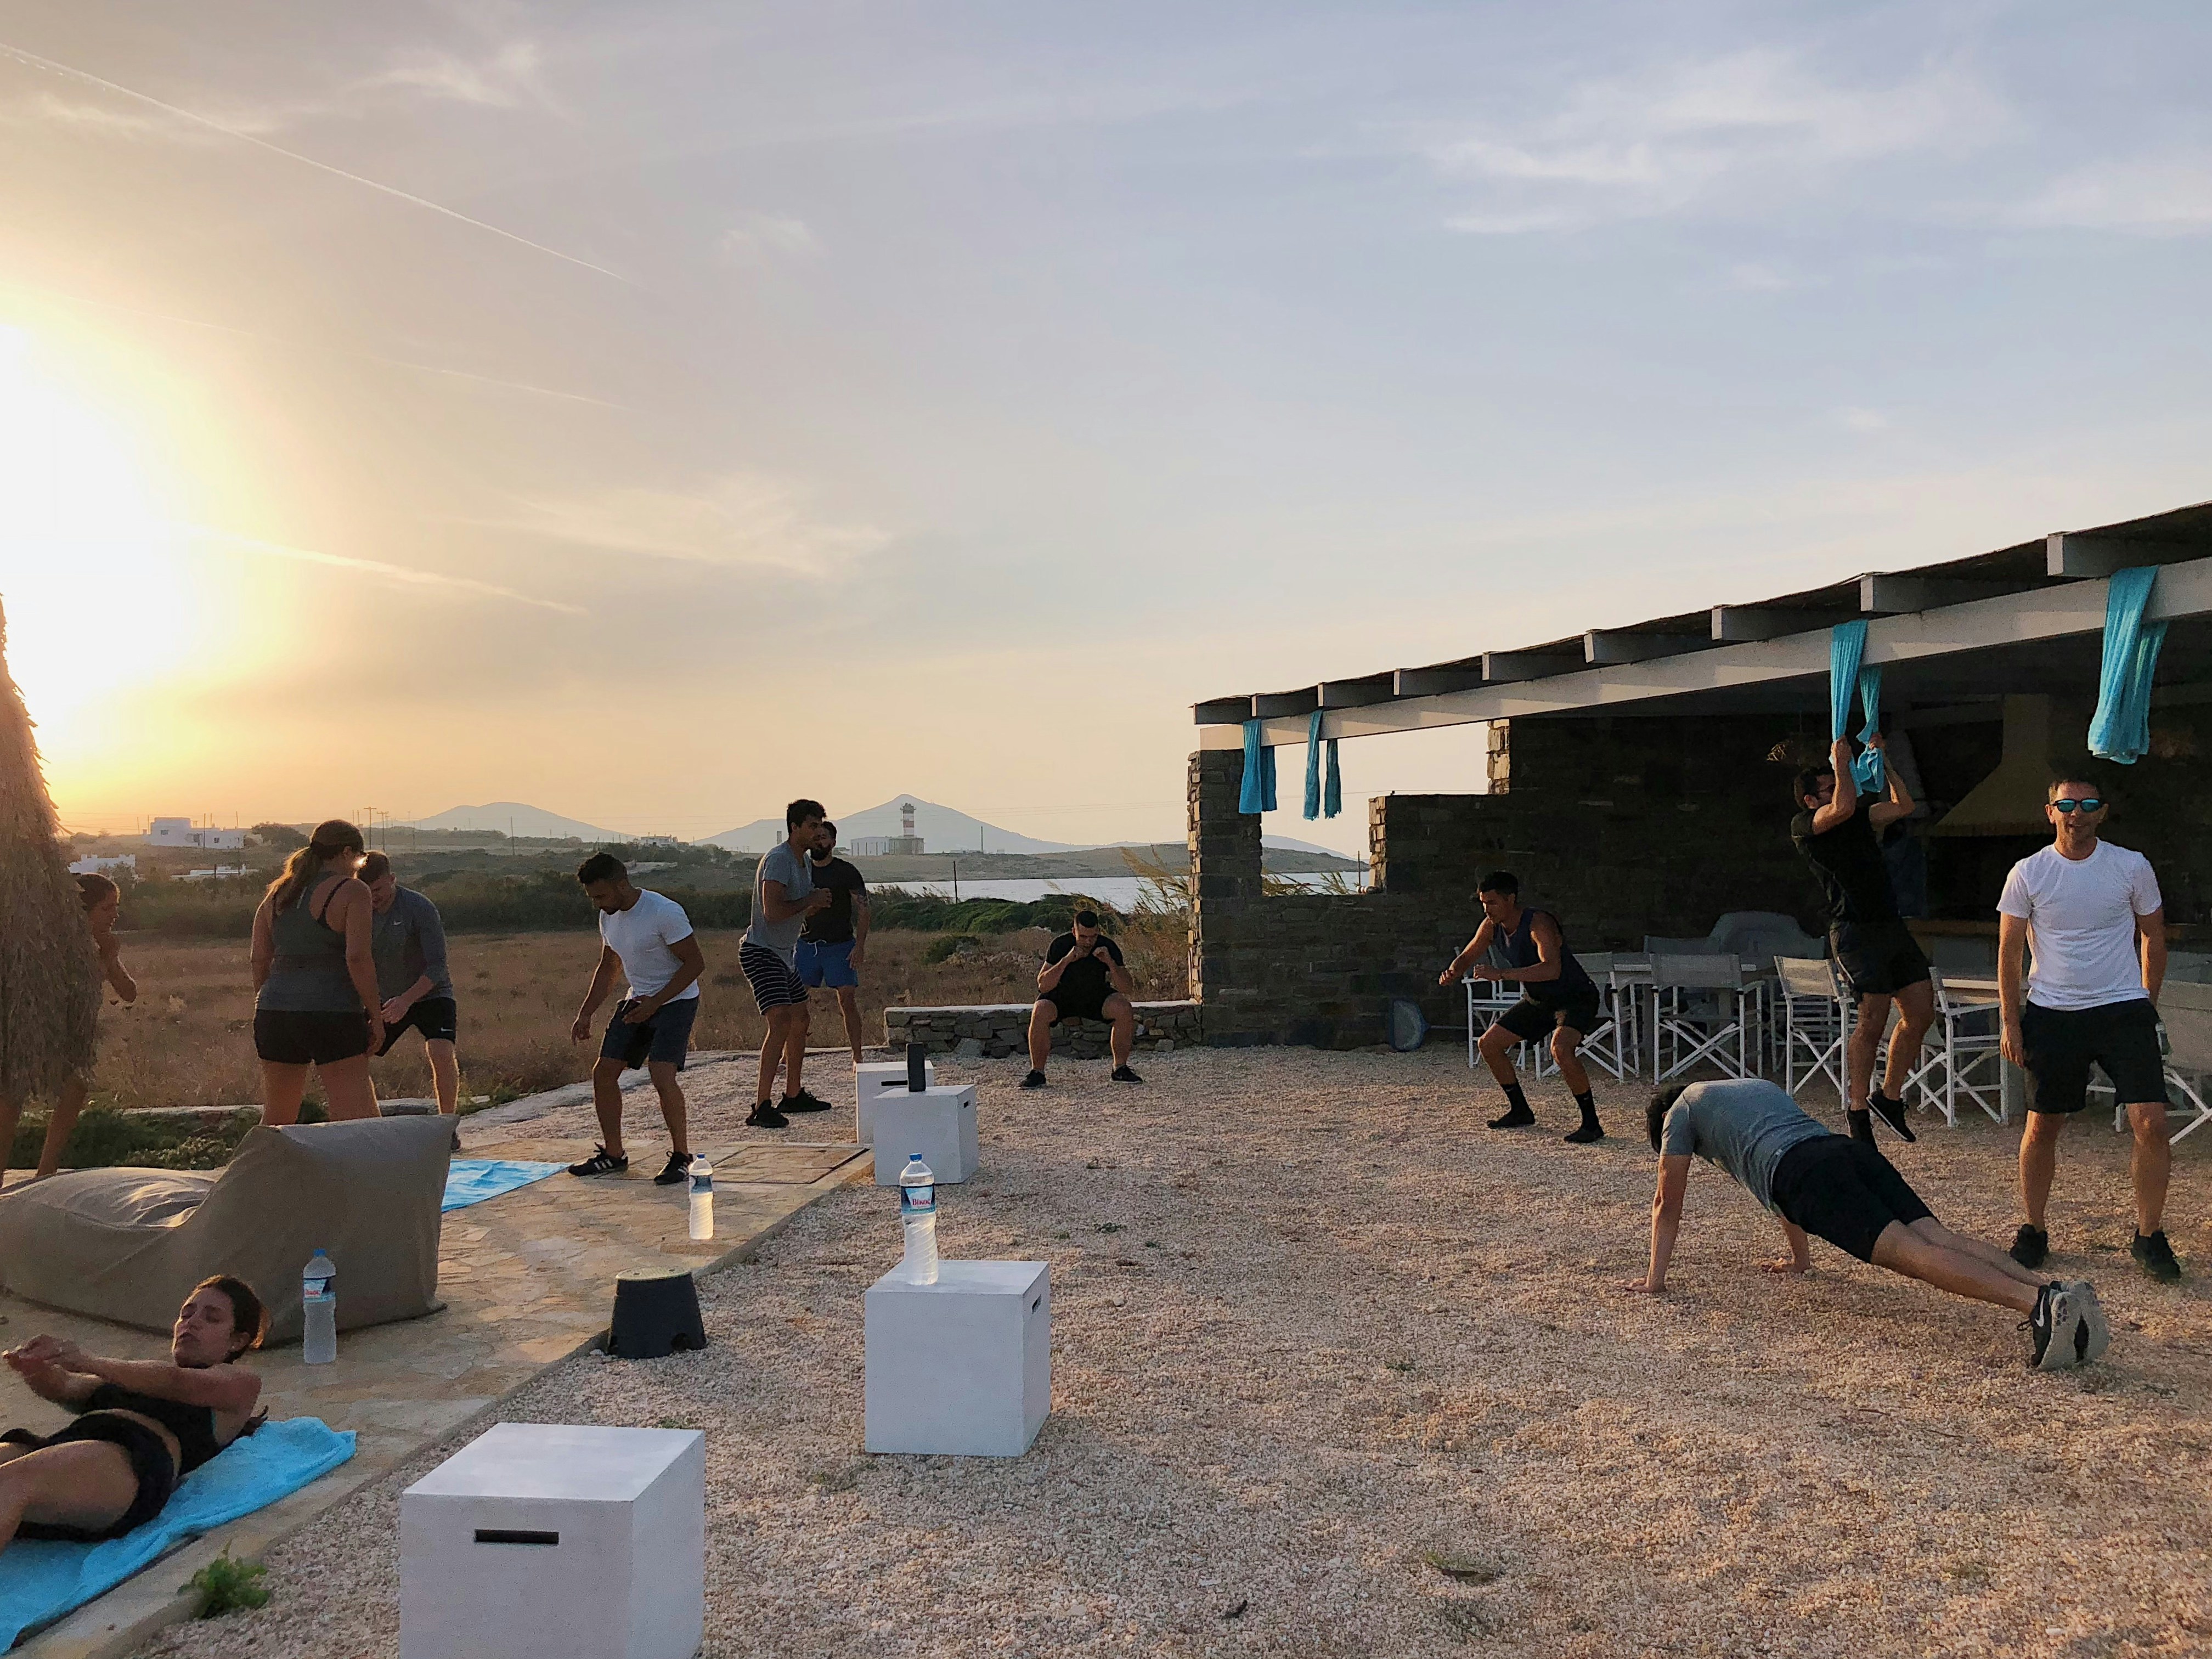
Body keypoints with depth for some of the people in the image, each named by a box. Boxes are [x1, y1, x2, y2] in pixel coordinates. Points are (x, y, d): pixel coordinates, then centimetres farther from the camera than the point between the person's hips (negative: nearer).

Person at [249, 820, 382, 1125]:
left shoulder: (278, 893, 15)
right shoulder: (351, 891, -5)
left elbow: (259, 959, 14)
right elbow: (358, 957, -14)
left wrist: (263, 1012, 22)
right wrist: (375, 1015, -8)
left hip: (275, 1013, 7)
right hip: (332, 1015, -7)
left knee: (276, 1118, 19)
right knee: (359, 1119, -8)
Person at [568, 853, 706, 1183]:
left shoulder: (665, 912, -23)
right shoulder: (608, 917, 3)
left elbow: (695, 963, -19)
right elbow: (608, 968, 17)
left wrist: (654, 1003, -21)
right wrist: (585, 1014, 10)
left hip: (676, 1001, -8)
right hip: (638, 1001, 8)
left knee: (661, 1076, -23)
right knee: (603, 1072, 3)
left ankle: (681, 1156, -6)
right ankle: (613, 1155, 18)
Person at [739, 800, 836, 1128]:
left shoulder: (806, 861, 13)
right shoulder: (778, 860, -18)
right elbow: (773, 912, -29)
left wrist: (818, 905, 2)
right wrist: (812, 900, -17)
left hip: (786, 953, 10)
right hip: (761, 951, -10)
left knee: (800, 1021, 15)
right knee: (780, 1023, -20)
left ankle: (793, 1095, 29)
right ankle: (761, 1108, -20)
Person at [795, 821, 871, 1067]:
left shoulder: (846, 872, -5)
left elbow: (863, 910, -5)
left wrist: (860, 945, -13)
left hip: (840, 946, -4)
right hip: (806, 945, 4)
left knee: (847, 1001, -7)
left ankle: (857, 1058, 1)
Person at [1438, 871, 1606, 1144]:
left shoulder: (1539, 924, -30)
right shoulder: (1491, 926, -7)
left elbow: (1552, 969, -45)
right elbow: (1467, 957, 7)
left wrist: (1501, 974, -50)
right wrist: (1453, 972, -17)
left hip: (1576, 998, -8)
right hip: (1538, 1000, 9)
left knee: (1561, 1049, -34)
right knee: (1489, 1044, 7)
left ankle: (1591, 1124, -20)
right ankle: (1520, 1111, 22)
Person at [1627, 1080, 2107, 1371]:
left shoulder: (1682, 1110, 24)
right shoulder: (1758, 1086, 45)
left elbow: (1667, 1202, 24)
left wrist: (1654, 1278, 32)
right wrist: (1799, 1258, 59)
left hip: (1809, 1175, -7)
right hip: (1852, 1152, 7)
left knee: (1913, 1252, -24)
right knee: (1938, 1236, -11)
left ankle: (2038, 1301, -45)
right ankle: (2052, 1289, -34)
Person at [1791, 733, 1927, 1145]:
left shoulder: (1862, 818, 21)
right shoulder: (1804, 825, -2)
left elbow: (1903, 806, 20)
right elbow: (1843, 807, -18)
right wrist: (1841, 761, -5)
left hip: (1891, 924, 8)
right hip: (1854, 929, -8)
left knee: (1921, 1010, 4)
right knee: (1874, 1017, -12)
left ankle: (1889, 1097, 18)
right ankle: (1857, 1109, -1)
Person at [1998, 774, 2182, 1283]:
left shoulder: (2132, 866, -1)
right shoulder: (2028, 873, -2)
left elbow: (2153, 936, 11)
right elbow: (2009, 951, 3)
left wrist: (2147, 1006, 10)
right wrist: (2010, 1021, 0)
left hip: (2124, 1010, 0)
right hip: (2051, 1013, 0)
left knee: (2151, 1123, -10)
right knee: (2042, 1126, 5)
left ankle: (2149, 1237, 7)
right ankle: (2033, 1231, 20)